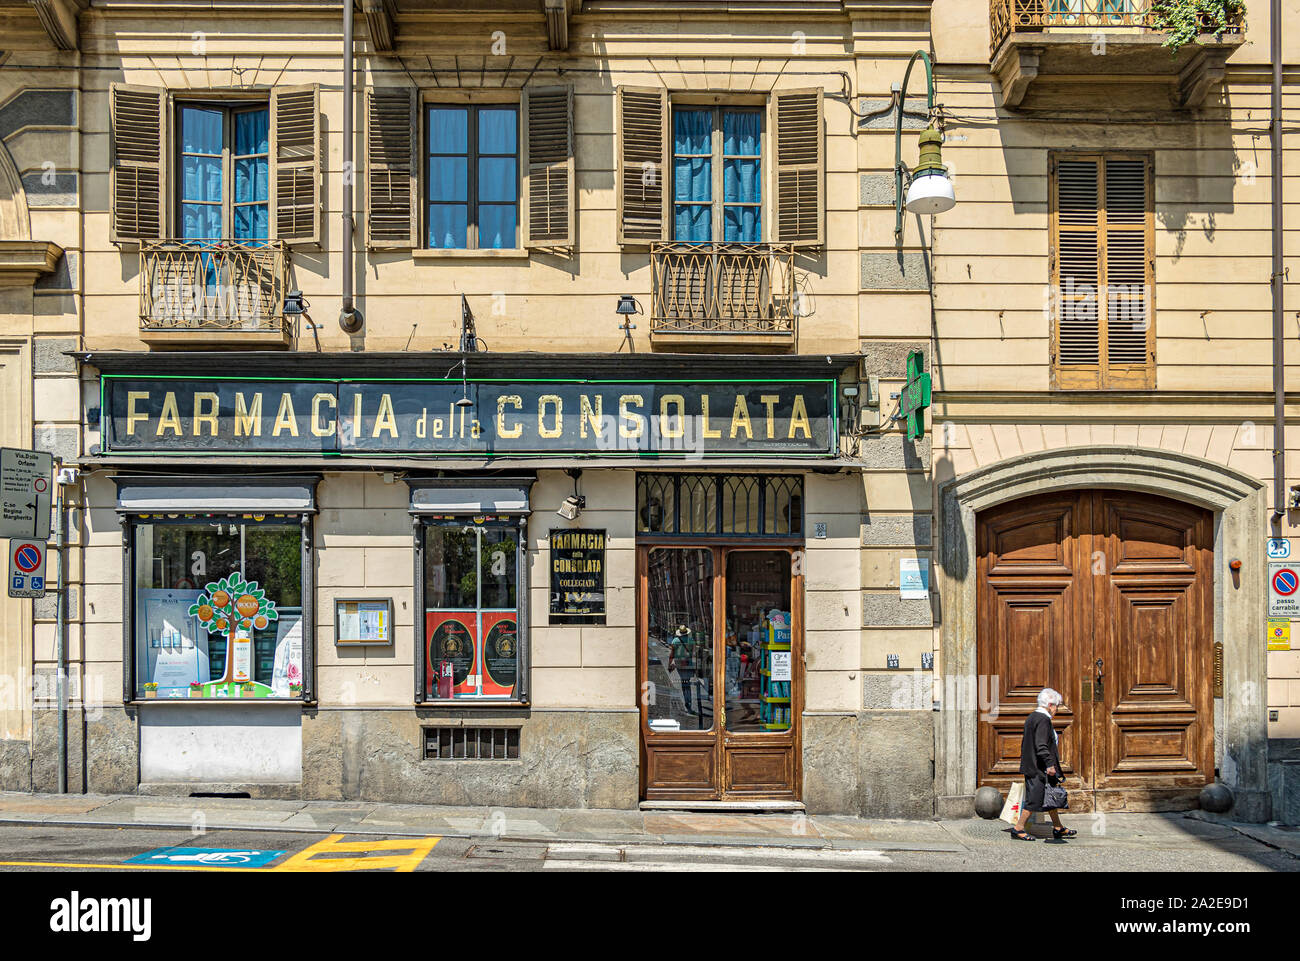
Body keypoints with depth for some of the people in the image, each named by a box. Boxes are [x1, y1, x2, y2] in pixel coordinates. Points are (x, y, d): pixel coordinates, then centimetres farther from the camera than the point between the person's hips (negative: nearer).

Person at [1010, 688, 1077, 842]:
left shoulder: (1031, 718, 13)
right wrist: (1050, 764, -27)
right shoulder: (1043, 720, -17)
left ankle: (1058, 828, 25)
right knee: (1035, 799, -4)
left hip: (1030, 765, 11)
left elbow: (1024, 742, 19)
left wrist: (1025, 762, 24)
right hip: (1039, 768, -11)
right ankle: (1018, 828, 2)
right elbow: (1041, 745, -26)